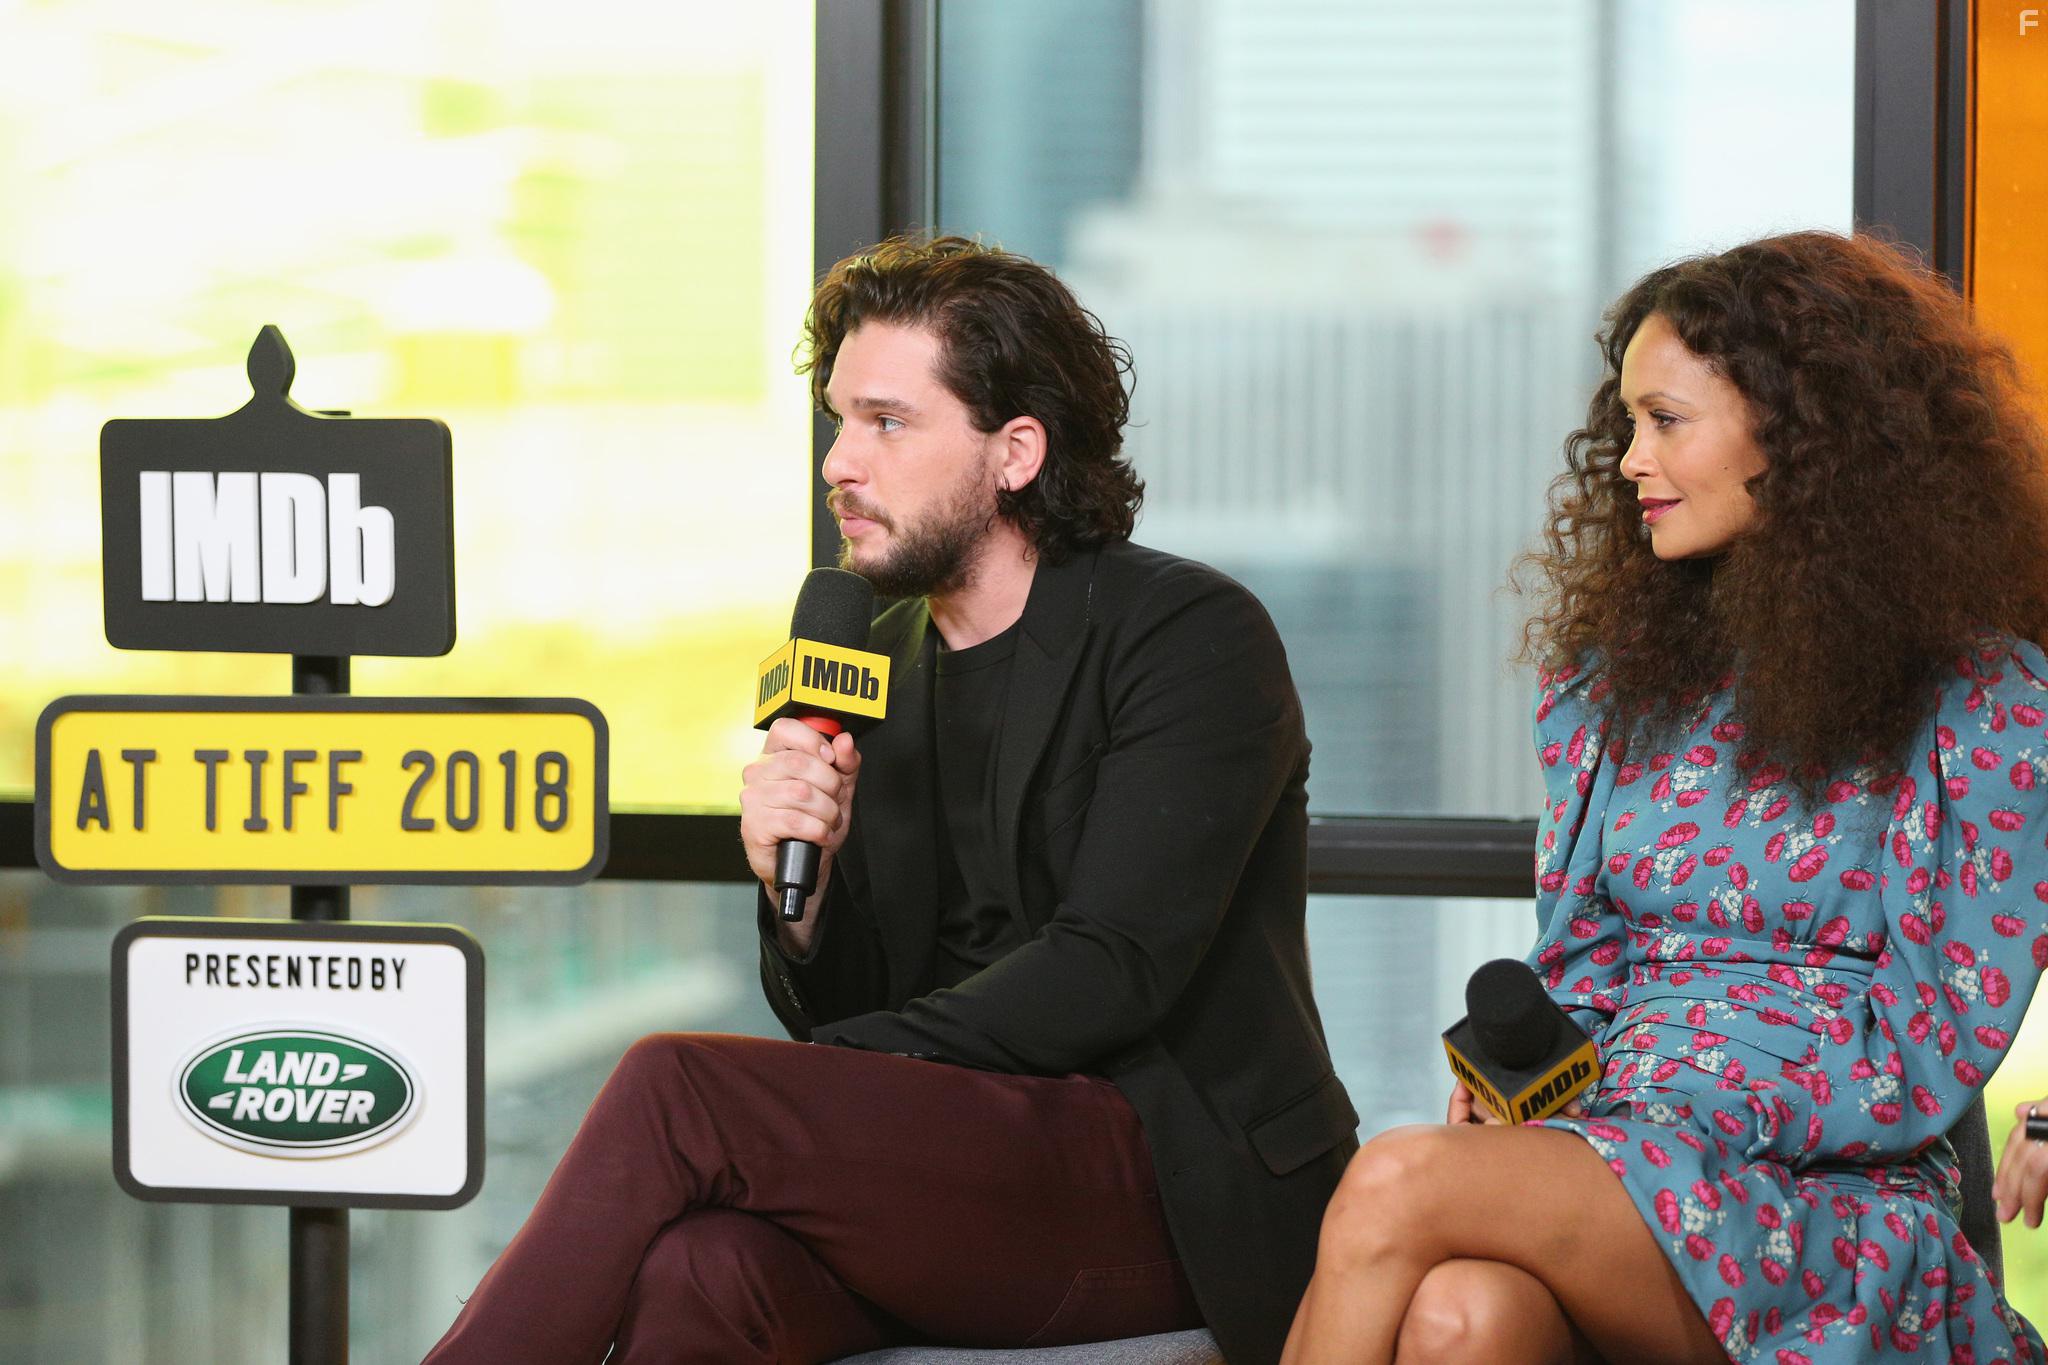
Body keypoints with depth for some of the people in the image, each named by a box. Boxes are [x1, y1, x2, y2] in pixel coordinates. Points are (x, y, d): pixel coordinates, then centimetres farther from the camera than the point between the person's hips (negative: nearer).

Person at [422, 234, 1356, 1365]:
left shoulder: (1195, 637, -5)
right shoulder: (883, 663, 16)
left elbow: (1107, 975, -15)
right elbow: (839, 1014, 15)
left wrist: (832, 1072, -17)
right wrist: (801, 887, -7)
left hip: (1171, 1194, -5)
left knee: (677, 1088, -25)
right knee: (696, 1266, -30)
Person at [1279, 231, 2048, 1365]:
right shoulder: (1614, 675, 20)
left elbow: (1942, 1056, -4)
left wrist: (1689, 1112, -14)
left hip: (1834, 1215, -4)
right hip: (1600, 1163, 4)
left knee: (1399, 1184, -32)